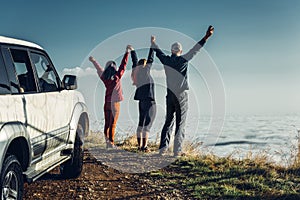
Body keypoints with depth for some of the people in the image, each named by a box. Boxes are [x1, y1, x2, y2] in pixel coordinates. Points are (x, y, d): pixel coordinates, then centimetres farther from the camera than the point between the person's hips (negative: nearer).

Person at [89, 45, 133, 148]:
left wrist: (93, 61, 39)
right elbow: (123, 64, -3)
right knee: (112, 124, -2)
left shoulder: (104, 77, 3)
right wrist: (127, 52, 5)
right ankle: (111, 143, -3)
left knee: (107, 123, 10)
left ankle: (107, 141, 10)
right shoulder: (117, 76, -8)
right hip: (114, 103, -4)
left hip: (107, 103, 4)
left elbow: (99, 69, 21)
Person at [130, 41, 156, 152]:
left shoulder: (136, 70, 10)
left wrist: (132, 50, 41)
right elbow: (151, 58, 0)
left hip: (141, 101, 8)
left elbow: (135, 61, 25)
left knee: (141, 122, 13)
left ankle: (139, 145, 15)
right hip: (149, 100, -8)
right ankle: (144, 146, -10)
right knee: (148, 123, -7)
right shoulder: (145, 69, -6)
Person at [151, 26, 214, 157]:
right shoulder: (183, 60, -6)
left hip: (170, 94, 4)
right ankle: (177, 150, -3)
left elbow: (158, 52, 22)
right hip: (181, 95, -4)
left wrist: (153, 42, 40)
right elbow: (195, 49, -10)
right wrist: (206, 37, -10)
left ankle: (163, 147, 5)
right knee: (180, 123, -1)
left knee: (168, 121, 12)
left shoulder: (166, 60, 4)